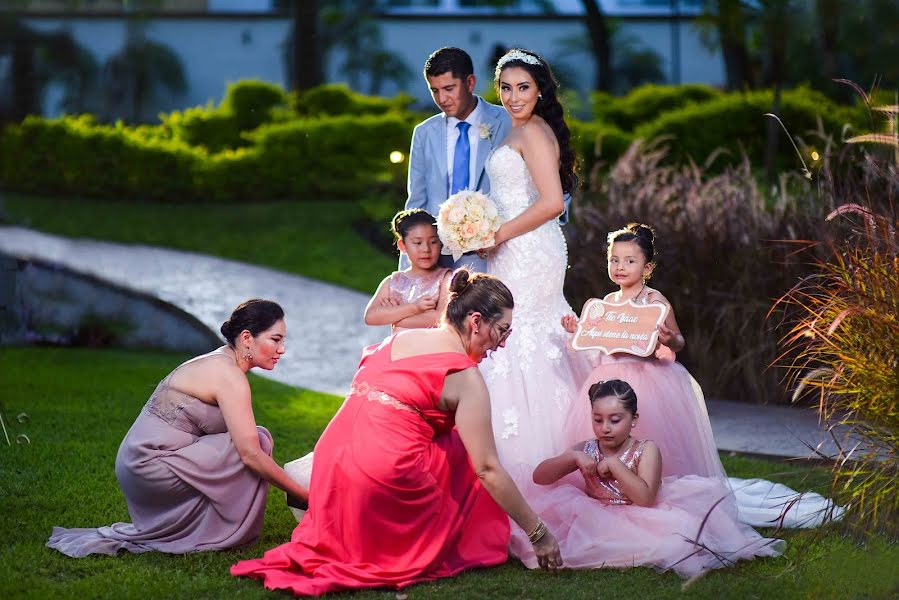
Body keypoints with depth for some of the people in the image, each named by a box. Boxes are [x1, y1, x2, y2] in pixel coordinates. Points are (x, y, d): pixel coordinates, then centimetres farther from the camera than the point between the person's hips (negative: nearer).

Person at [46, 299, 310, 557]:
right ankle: (230, 534, 0)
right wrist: (303, 493, -13)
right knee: (257, 441, -10)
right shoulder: (229, 377, -16)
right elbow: (251, 454, -20)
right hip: (152, 466, -9)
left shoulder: (218, 362, 13)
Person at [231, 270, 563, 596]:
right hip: (387, 480, -6)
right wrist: (538, 534, -1)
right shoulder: (465, 378, -5)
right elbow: (488, 469, -7)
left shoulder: (399, 339, 16)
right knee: (463, 450, 14)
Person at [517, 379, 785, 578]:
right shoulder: (585, 450, 4)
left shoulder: (646, 450, -6)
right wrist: (572, 458, -17)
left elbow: (645, 498, -20)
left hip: (639, 519, -2)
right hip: (595, 518, 2)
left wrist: (614, 465, -20)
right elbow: (539, 477, -1)